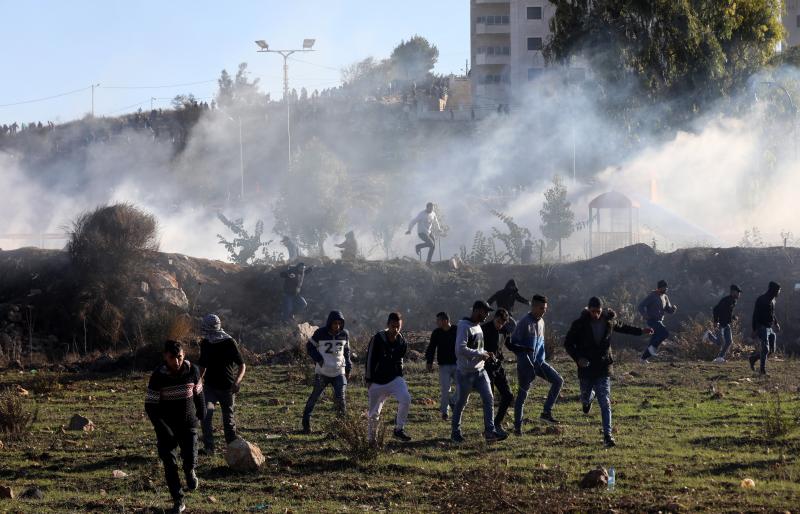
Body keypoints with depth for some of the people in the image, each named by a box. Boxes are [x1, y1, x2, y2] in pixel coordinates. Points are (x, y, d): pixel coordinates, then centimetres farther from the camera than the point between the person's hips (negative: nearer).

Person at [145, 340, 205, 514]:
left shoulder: (192, 371, -10)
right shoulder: (158, 376, -18)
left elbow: (198, 394, 8)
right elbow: (150, 405, -14)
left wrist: (202, 415, 12)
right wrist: (162, 428, -20)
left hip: (189, 424, 1)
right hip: (167, 428, -1)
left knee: (190, 459, -11)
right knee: (170, 465, -2)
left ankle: (190, 472, 26)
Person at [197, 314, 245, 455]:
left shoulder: (229, 343, -9)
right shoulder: (205, 343, 4)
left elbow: (242, 365, -8)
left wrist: (237, 381, -25)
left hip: (227, 387, -3)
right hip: (210, 386, 3)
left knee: (228, 419, 6)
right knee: (206, 413, -19)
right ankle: (208, 447, -19)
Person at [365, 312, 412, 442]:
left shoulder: (402, 342, 0)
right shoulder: (377, 339, -13)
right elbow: (370, 360, -7)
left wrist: (400, 378, 9)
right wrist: (369, 380, -6)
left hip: (394, 378, 2)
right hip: (377, 381, -2)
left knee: (406, 398, -24)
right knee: (374, 412, 2)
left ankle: (399, 429, -13)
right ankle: (371, 437, 22)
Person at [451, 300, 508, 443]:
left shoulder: (478, 326, 13)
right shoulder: (464, 326, -17)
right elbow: (460, 349, -26)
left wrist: (485, 354, 5)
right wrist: (480, 354, -19)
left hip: (479, 371, 8)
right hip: (465, 372, -8)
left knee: (489, 399, -3)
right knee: (461, 403, 5)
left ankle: (489, 431, -5)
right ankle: (455, 432, 20)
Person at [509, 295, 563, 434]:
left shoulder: (541, 322, 8)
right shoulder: (525, 323, -16)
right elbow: (512, 344, -15)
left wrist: (541, 359, 10)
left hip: (538, 361, 7)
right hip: (525, 364, -7)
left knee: (558, 381, -3)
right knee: (522, 394, 0)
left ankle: (546, 412, 3)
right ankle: (517, 427, 10)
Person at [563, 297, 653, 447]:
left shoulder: (609, 320, -2)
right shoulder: (580, 324, -11)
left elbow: (621, 327, 20)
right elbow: (568, 343, -5)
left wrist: (641, 331, 23)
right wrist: (578, 358, -20)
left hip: (603, 369, 0)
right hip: (586, 367, 0)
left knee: (605, 403, -9)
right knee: (585, 398, 15)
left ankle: (607, 435, -10)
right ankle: (590, 397, 54)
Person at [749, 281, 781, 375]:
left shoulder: (772, 300, 12)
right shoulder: (761, 300, -14)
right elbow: (755, 315, -15)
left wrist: (776, 323, 14)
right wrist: (755, 330, -19)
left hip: (771, 328, 8)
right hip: (762, 327, -8)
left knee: (772, 349, 8)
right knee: (765, 349, -13)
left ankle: (753, 358, 26)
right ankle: (763, 369, -6)